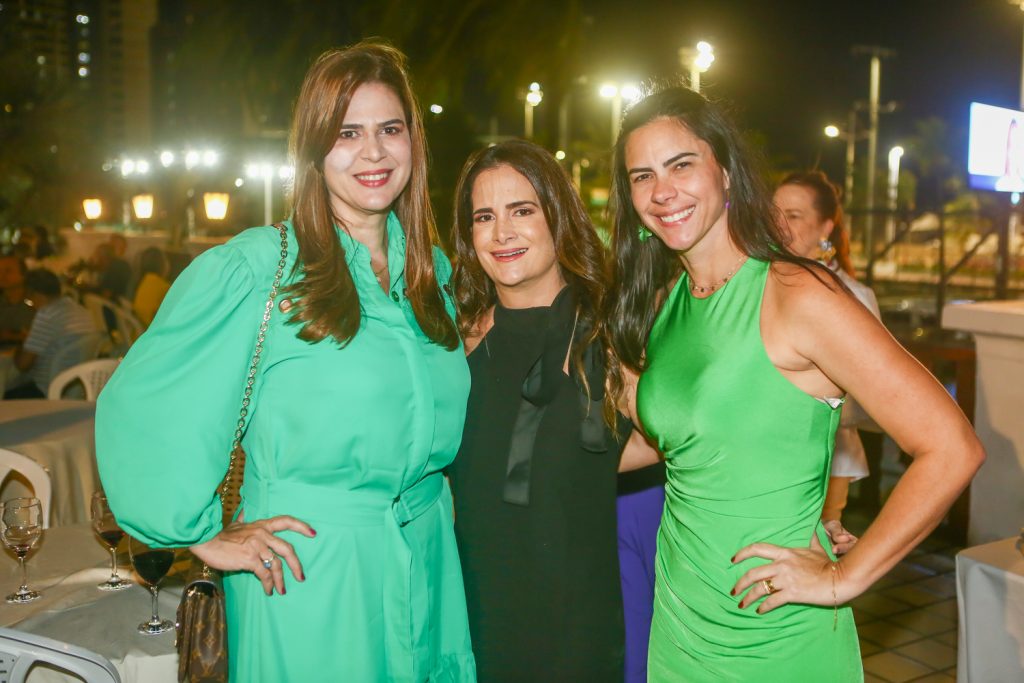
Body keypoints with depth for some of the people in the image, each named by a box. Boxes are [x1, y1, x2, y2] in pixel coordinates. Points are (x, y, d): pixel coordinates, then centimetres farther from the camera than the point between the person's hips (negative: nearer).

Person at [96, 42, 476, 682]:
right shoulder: (251, 269, -13)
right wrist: (204, 536, -8)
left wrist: (437, 495, 11)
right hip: (307, 578, -5)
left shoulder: (432, 271, 6)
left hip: (428, 570, 5)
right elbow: (137, 409, -12)